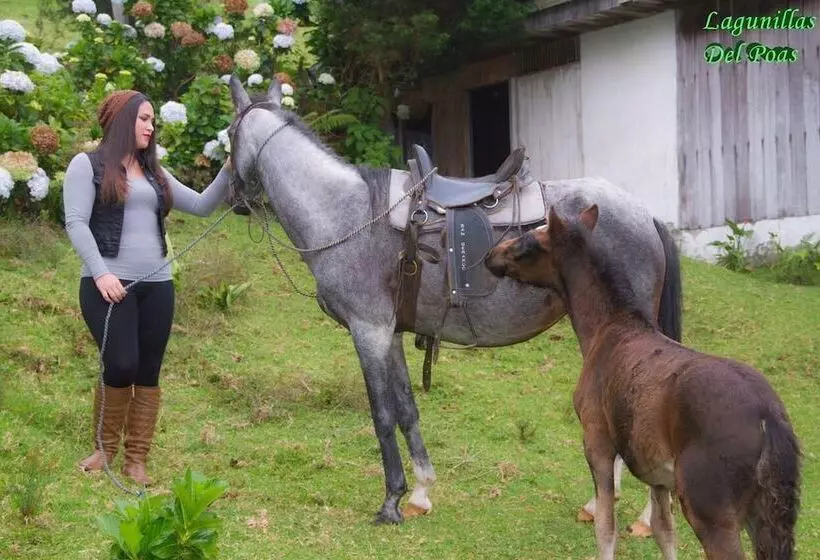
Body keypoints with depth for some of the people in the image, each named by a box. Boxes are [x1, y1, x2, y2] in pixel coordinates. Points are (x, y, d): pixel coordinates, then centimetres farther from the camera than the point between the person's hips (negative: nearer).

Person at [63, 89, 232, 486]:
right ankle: (105, 447, 9)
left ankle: (136, 460, 11)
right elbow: (76, 223, -8)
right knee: (122, 366, -14)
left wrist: (228, 171, 1)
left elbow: (202, 206, 16)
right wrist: (100, 273, -20)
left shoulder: (155, 174, 18)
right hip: (109, 283, -6)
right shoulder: (87, 165, 1)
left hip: (156, 285, 6)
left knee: (149, 372, 3)